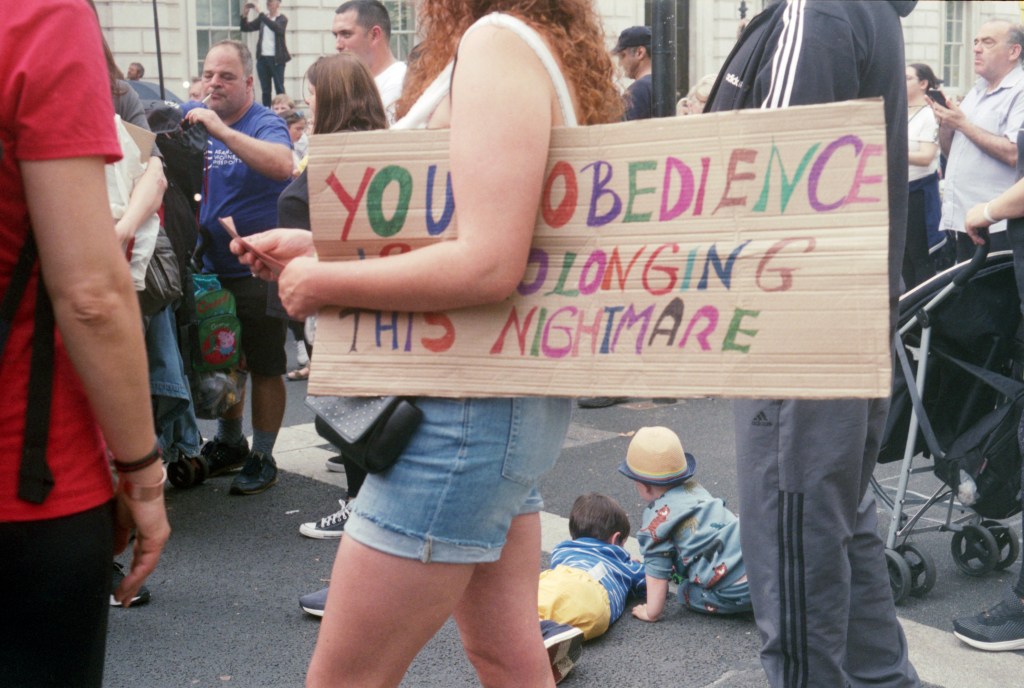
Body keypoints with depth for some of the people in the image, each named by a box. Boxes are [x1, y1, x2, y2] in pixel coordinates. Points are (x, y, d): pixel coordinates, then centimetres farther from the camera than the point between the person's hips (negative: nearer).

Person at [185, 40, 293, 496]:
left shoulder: (266, 125, -12)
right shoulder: (193, 120, 6)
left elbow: (282, 166, -32)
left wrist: (221, 130, -35)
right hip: (211, 269, 6)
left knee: (264, 368, 3)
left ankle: (262, 458, 15)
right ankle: (229, 443, 35)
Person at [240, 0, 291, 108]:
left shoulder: (282, 19, -2)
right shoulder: (262, 18, 10)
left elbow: (276, 27, -24)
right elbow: (245, 28, 9)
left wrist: (260, 13, -27)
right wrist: (244, 15, -9)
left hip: (276, 59, -4)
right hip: (262, 58, 4)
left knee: (279, 88, -3)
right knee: (265, 89, 6)